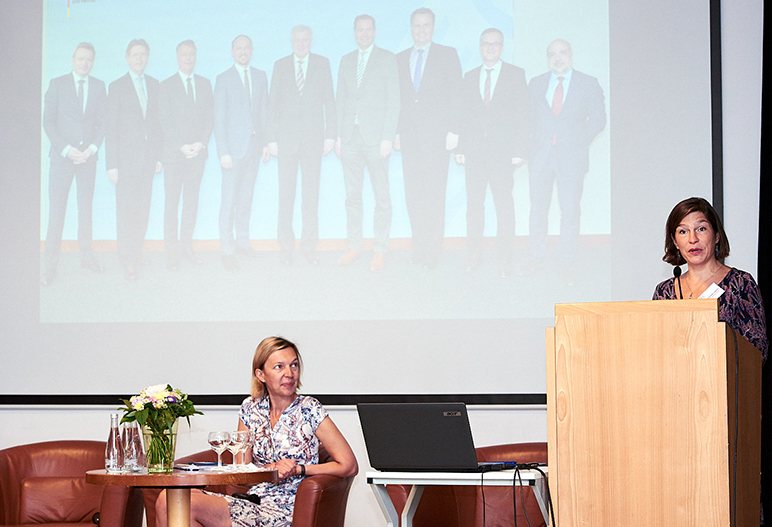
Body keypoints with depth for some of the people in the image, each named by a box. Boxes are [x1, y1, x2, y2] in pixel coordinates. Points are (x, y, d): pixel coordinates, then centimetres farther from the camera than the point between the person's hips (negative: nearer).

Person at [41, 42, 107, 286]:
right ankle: (50, 264, -2)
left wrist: (92, 148, -6)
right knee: (56, 209, -5)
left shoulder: (98, 87, 10)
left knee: (86, 207, 8)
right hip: (62, 156, -3)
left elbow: (102, 122, 9)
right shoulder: (57, 84, 2)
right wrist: (66, 149, -11)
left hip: (88, 155, 3)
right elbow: (48, 121, -2)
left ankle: (86, 255, 17)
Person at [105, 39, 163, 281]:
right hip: (126, 156, -4)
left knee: (143, 209, 6)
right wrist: (111, 163, -8)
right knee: (126, 210, -4)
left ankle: (136, 250, 18)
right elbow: (111, 128, -3)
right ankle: (127, 260, 0)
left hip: (148, 157, 4)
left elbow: (157, 122, 14)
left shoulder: (153, 85, 11)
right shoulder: (117, 87, -1)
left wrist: (159, 156, 8)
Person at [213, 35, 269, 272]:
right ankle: (227, 250, -1)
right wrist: (223, 152, -11)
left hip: (254, 144, 4)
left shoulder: (260, 77, 10)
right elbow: (219, 119, -6)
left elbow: (264, 111, 13)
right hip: (234, 145, -4)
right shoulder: (224, 80, -4)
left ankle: (243, 242, 20)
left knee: (246, 196, 11)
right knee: (229, 198, -4)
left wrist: (266, 142, 7)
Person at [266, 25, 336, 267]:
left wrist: (330, 135, 0)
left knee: (311, 193, -1)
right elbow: (274, 104, 8)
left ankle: (309, 245, 4)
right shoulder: (281, 66, 10)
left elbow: (329, 100, 7)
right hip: (287, 136, 1)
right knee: (286, 193, -1)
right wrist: (272, 139, 2)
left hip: (313, 136, -1)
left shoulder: (322, 64, 8)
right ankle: (287, 245, 4)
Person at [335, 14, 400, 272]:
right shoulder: (346, 61, 15)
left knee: (381, 197, -3)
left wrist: (388, 137, -11)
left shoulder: (386, 59, 1)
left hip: (375, 137, -4)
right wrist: (338, 136, 8)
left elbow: (393, 101, -3)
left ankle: (380, 251, 1)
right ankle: (354, 246, 14)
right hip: (351, 138, 4)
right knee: (352, 195, 7)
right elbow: (341, 101, 16)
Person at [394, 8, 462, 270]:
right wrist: (396, 132, 7)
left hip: (437, 135, -4)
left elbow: (456, 95, 0)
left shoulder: (447, 55, 5)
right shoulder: (401, 59, 16)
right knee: (413, 194, 2)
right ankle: (419, 248, 8)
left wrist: (453, 131, -8)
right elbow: (397, 98, 15)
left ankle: (433, 251, -3)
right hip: (410, 135, 4)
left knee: (434, 193, -7)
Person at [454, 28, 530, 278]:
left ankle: (505, 259, -3)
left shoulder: (516, 75, 7)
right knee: (474, 203, 3)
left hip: (503, 151, -3)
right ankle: (474, 255, 9)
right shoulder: (470, 77, 16)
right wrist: (460, 149, 3)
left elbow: (522, 115, 2)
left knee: (504, 204, -6)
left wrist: (519, 151, -6)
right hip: (475, 151, 3)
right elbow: (464, 115, 12)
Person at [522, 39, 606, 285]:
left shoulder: (588, 84, 4)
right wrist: (533, 143, 0)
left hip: (572, 156, -2)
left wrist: (579, 142, -3)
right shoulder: (536, 84, 11)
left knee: (570, 211, -1)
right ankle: (535, 257, 17)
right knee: (537, 208, 5)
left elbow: (598, 119, 5)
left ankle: (567, 264, 7)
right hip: (541, 154, 2)